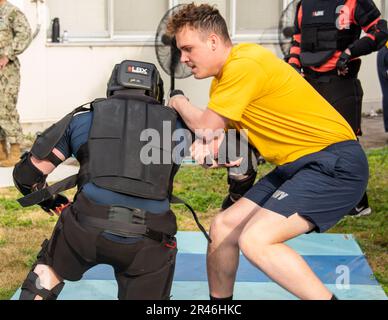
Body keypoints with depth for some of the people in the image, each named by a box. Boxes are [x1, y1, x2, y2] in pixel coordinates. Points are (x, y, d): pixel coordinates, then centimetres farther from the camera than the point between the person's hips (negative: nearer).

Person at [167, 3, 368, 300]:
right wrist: (209, 145, -10)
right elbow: (214, 131, 14)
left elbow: (206, 126, -11)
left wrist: (179, 104, 8)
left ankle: (325, 295, -14)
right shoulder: (223, 76, 12)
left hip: (336, 163, -10)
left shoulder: (244, 64, -18)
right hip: (298, 164, 10)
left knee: (255, 239, -24)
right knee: (223, 227, 11)